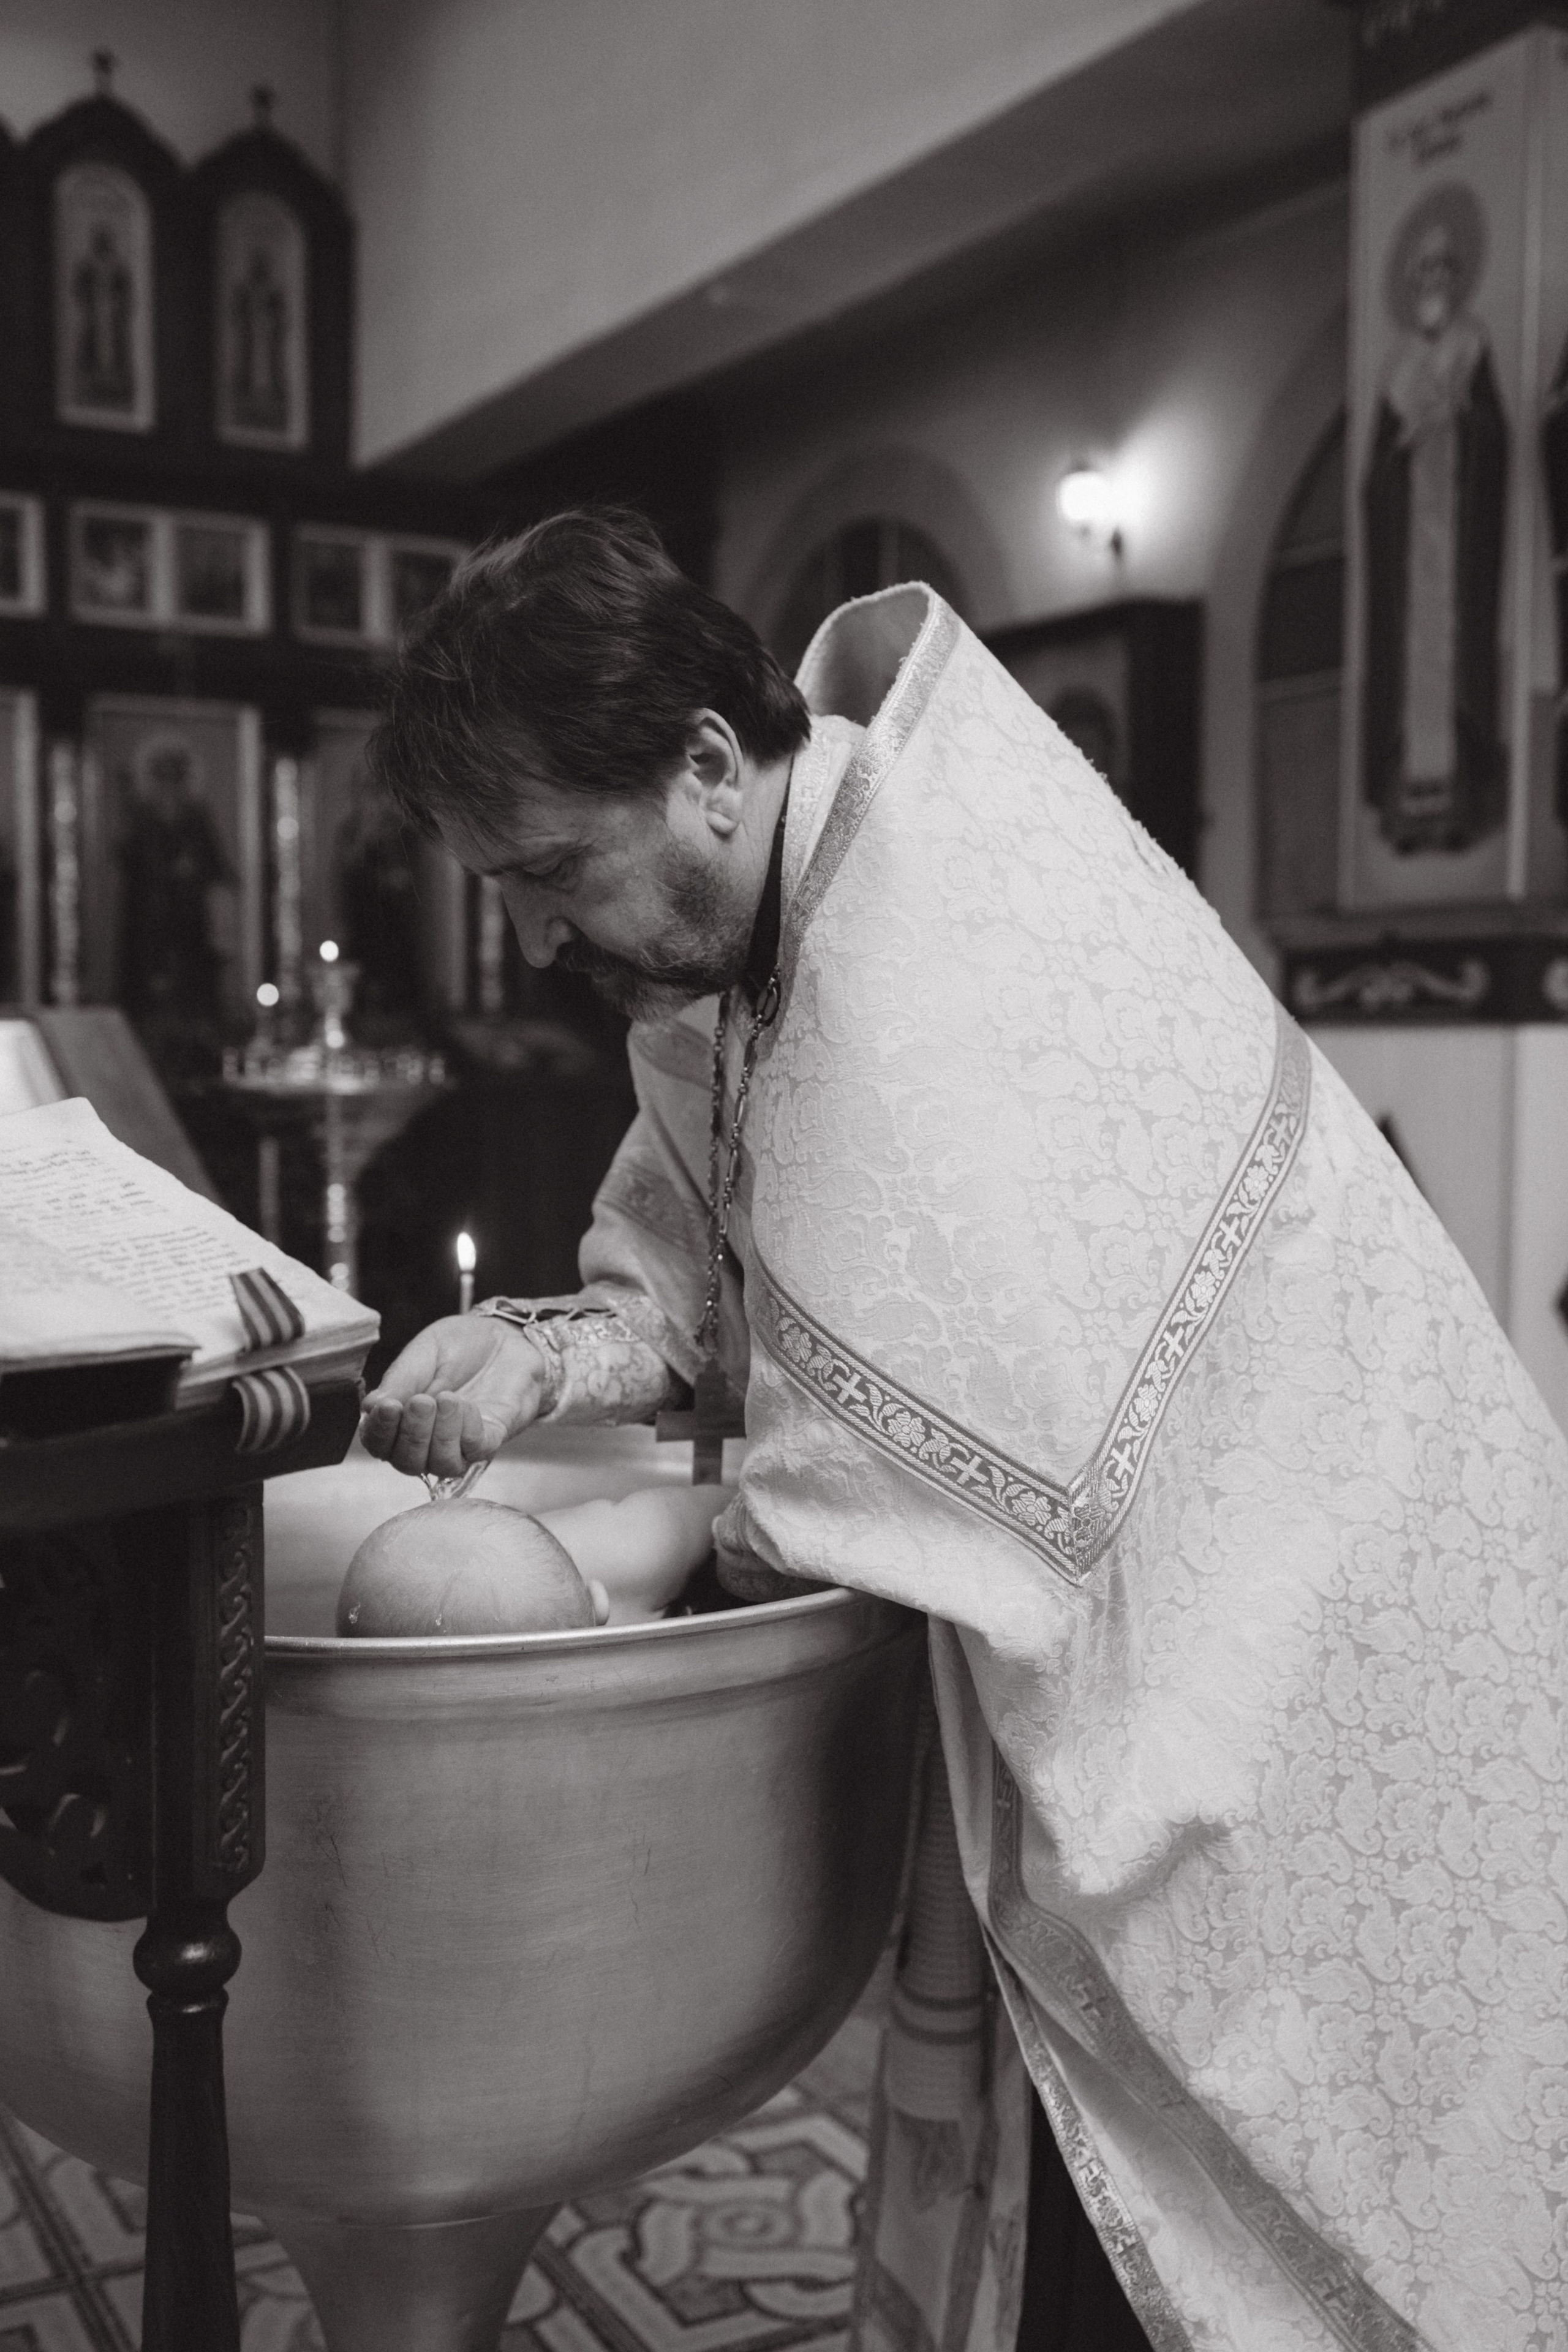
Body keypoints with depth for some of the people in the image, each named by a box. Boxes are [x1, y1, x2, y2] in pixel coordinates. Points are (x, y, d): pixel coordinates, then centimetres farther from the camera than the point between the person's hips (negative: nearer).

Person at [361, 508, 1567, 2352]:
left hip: (1298, 1631, -8)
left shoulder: (940, 902, -26)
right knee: (1033, 2191, 16)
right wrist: (538, 1356, -12)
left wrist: (735, 1572, -12)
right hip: (1086, 1631, 8)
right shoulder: (725, 968, 2)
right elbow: (699, 1288, 7)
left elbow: (903, 1424, -27)